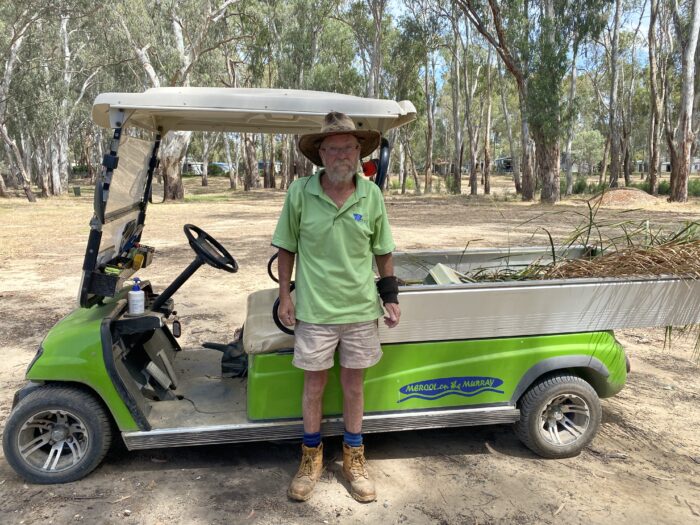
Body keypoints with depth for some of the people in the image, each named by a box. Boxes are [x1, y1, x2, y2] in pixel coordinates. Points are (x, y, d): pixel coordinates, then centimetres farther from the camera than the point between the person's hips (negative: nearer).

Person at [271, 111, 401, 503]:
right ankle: (312, 458, 33)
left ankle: (354, 458, 33)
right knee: (314, 385, 12)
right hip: (314, 310, -1)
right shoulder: (300, 192, -7)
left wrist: (391, 297, 3)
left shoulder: (371, 194, -3)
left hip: (361, 309, 1)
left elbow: (383, 251, 6)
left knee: (354, 385, 14)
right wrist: (285, 297, -1)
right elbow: (286, 247, 2)